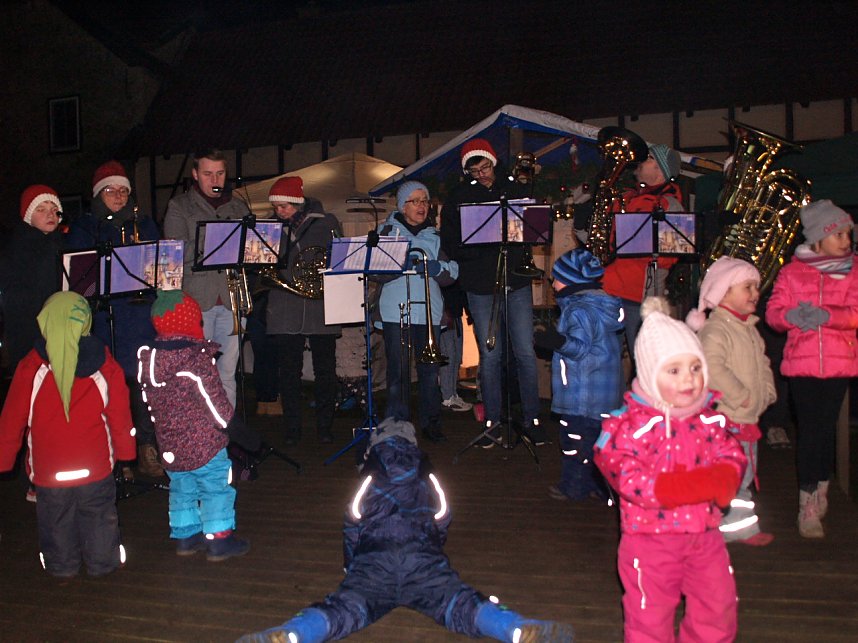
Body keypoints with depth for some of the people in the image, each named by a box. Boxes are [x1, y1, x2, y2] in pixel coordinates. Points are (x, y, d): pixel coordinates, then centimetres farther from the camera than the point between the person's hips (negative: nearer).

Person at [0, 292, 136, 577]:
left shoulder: (31, 367, -11)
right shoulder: (104, 364, -8)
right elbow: (120, 415, -2)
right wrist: (125, 452, 11)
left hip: (48, 471, 0)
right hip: (96, 468, 1)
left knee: (56, 522, 18)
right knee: (99, 517, 18)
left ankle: (62, 565, 32)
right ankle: (102, 562, 30)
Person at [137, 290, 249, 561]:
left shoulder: (147, 358, 1)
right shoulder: (198, 358, -21)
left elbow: (149, 400, 11)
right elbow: (214, 398, -17)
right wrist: (226, 421, -1)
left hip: (170, 444, 7)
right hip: (204, 442, -7)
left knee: (181, 489, 20)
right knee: (216, 489, 6)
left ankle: (185, 537, 30)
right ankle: (218, 540, 12)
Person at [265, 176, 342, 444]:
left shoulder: (326, 223, 4)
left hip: (320, 309, -1)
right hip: (285, 310, 2)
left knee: (325, 370, 2)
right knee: (288, 372, 4)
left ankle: (324, 427, 14)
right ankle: (292, 429, 14)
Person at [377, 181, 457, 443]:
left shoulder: (435, 235, 18)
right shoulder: (388, 230, 10)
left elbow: (452, 273, 9)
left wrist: (437, 267, -11)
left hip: (428, 311, 3)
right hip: (395, 311, -2)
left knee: (430, 369, 3)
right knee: (398, 370, -5)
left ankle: (430, 422, 15)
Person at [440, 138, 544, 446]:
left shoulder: (516, 190, 7)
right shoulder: (458, 198, 4)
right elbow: (450, 245, -2)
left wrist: (514, 248, -12)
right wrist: (482, 246, -18)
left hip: (516, 283, 1)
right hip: (480, 286, 0)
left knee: (525, 353, 0)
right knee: (490, 355, 4)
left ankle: (531, 420, 11)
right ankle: (492, 422, 15)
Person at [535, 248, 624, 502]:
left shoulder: (578, 310, -17)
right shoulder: (604, 306, 12)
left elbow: (581, 346, -24)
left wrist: (561, 342, -40)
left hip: (581, 395, -9)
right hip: (606, 393, 10)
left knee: (575, 438, 2)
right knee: (598, 438, 15)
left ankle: (573, 487, 11)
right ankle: (599, 485, 23)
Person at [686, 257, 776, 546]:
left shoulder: (750, 329, 15)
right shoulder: (714, 329, -17)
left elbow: (763, 363, 25)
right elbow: (712, 366, -32)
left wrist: (767, 392, 9)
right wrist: (740, 396, -26)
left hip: (749, 419, 10)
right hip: (724, 420, -10)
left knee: (744, 477, 18)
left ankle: (742, 527, 31)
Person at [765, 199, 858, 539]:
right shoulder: (793, 271, 7)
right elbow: (773, 313, 1)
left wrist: (826, 315, -22)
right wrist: (790, 316, -21)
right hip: (801, 362, -1)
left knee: (827, 426, 7)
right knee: (808, 429, -3)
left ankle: (821, 490, 28)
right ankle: (808, 505, 3)